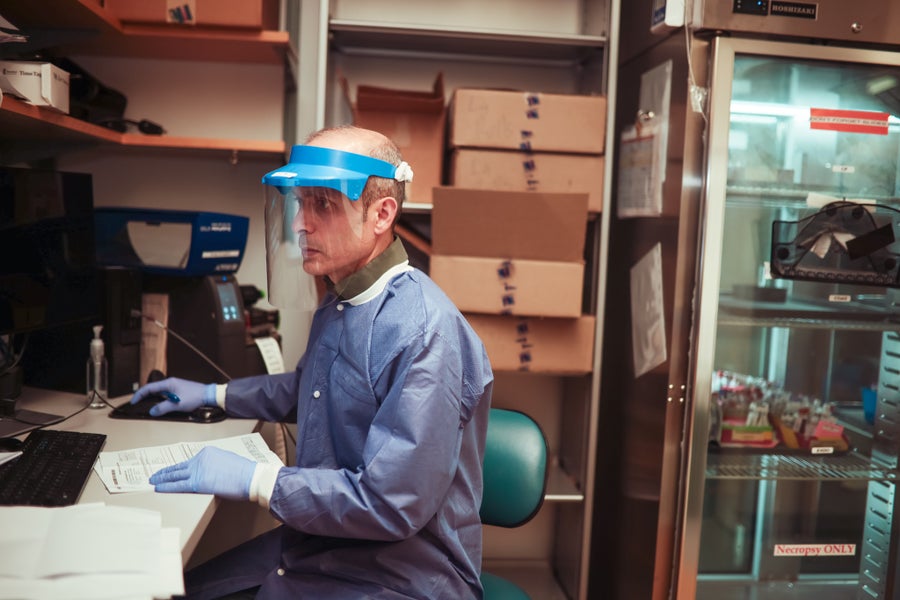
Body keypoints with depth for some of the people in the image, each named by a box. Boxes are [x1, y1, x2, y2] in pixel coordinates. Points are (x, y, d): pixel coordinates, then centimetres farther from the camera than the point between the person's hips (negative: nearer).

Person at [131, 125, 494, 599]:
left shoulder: (425, 333, -26)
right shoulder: (337, 303, 4)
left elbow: (391, 505, -26)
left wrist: (253, 480, -20)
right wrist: (212, 394, 23)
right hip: (313, 545, 8)